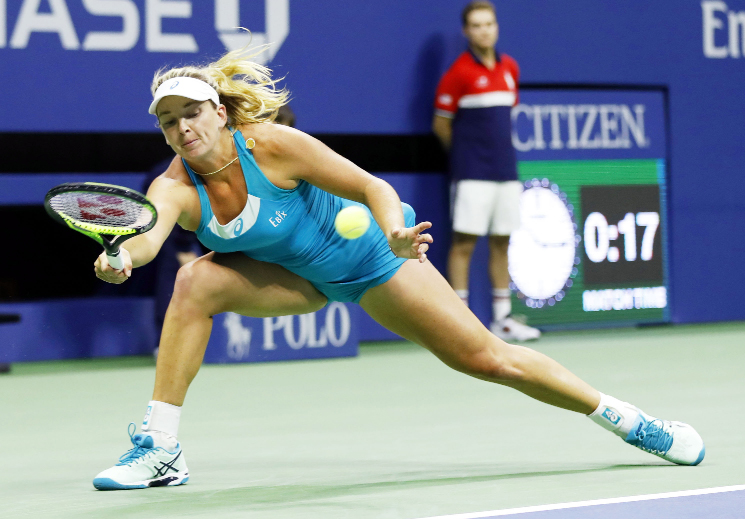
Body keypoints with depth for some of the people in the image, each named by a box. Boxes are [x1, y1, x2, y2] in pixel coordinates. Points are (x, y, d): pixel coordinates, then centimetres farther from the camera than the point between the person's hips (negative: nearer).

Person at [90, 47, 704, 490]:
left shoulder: (273, 145, -29)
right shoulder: (176, 187, -24)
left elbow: (373, 187, -26)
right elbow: (149, 234, -44)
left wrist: (395, 234, -46)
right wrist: (122, 256, -67)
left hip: (365, 257, -3)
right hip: (292, 274, 3)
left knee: (486, 358, -5)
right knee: (196, 281, -26)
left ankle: (621, 416, 14)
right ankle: (160, 448, -20)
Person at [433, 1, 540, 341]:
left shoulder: (509, 68, 11)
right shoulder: (459, 72, -7)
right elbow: (441, 124, -2)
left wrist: (497, 146, 14)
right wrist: (466, 154, 7)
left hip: (506, 170, 6)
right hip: (472, 173, -6)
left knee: (501, 243, 8)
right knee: (464, 242, -6)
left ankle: (502, 319, 13)